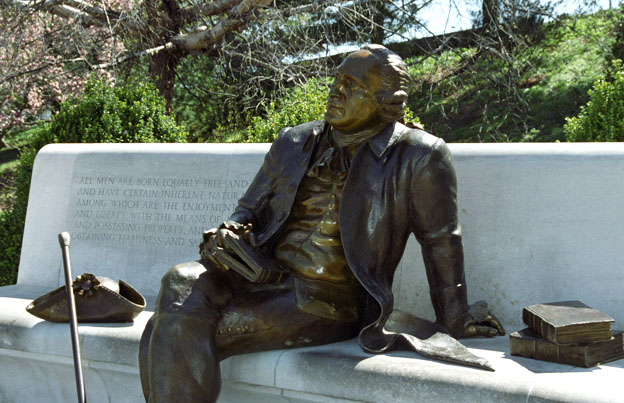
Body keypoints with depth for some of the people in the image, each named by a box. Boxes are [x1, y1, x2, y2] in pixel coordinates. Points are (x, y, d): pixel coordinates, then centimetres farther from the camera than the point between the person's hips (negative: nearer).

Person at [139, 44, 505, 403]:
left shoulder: (418, 157, -2)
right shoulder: (295, 142, 15)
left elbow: (441, 240, 4)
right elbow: (252, 209, 21)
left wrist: (455, 319, 12)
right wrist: (228, 234, -3)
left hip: (330, 303, -6)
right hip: (265, 277, 6)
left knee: (192, 335, -24)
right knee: (182, 284, -25)